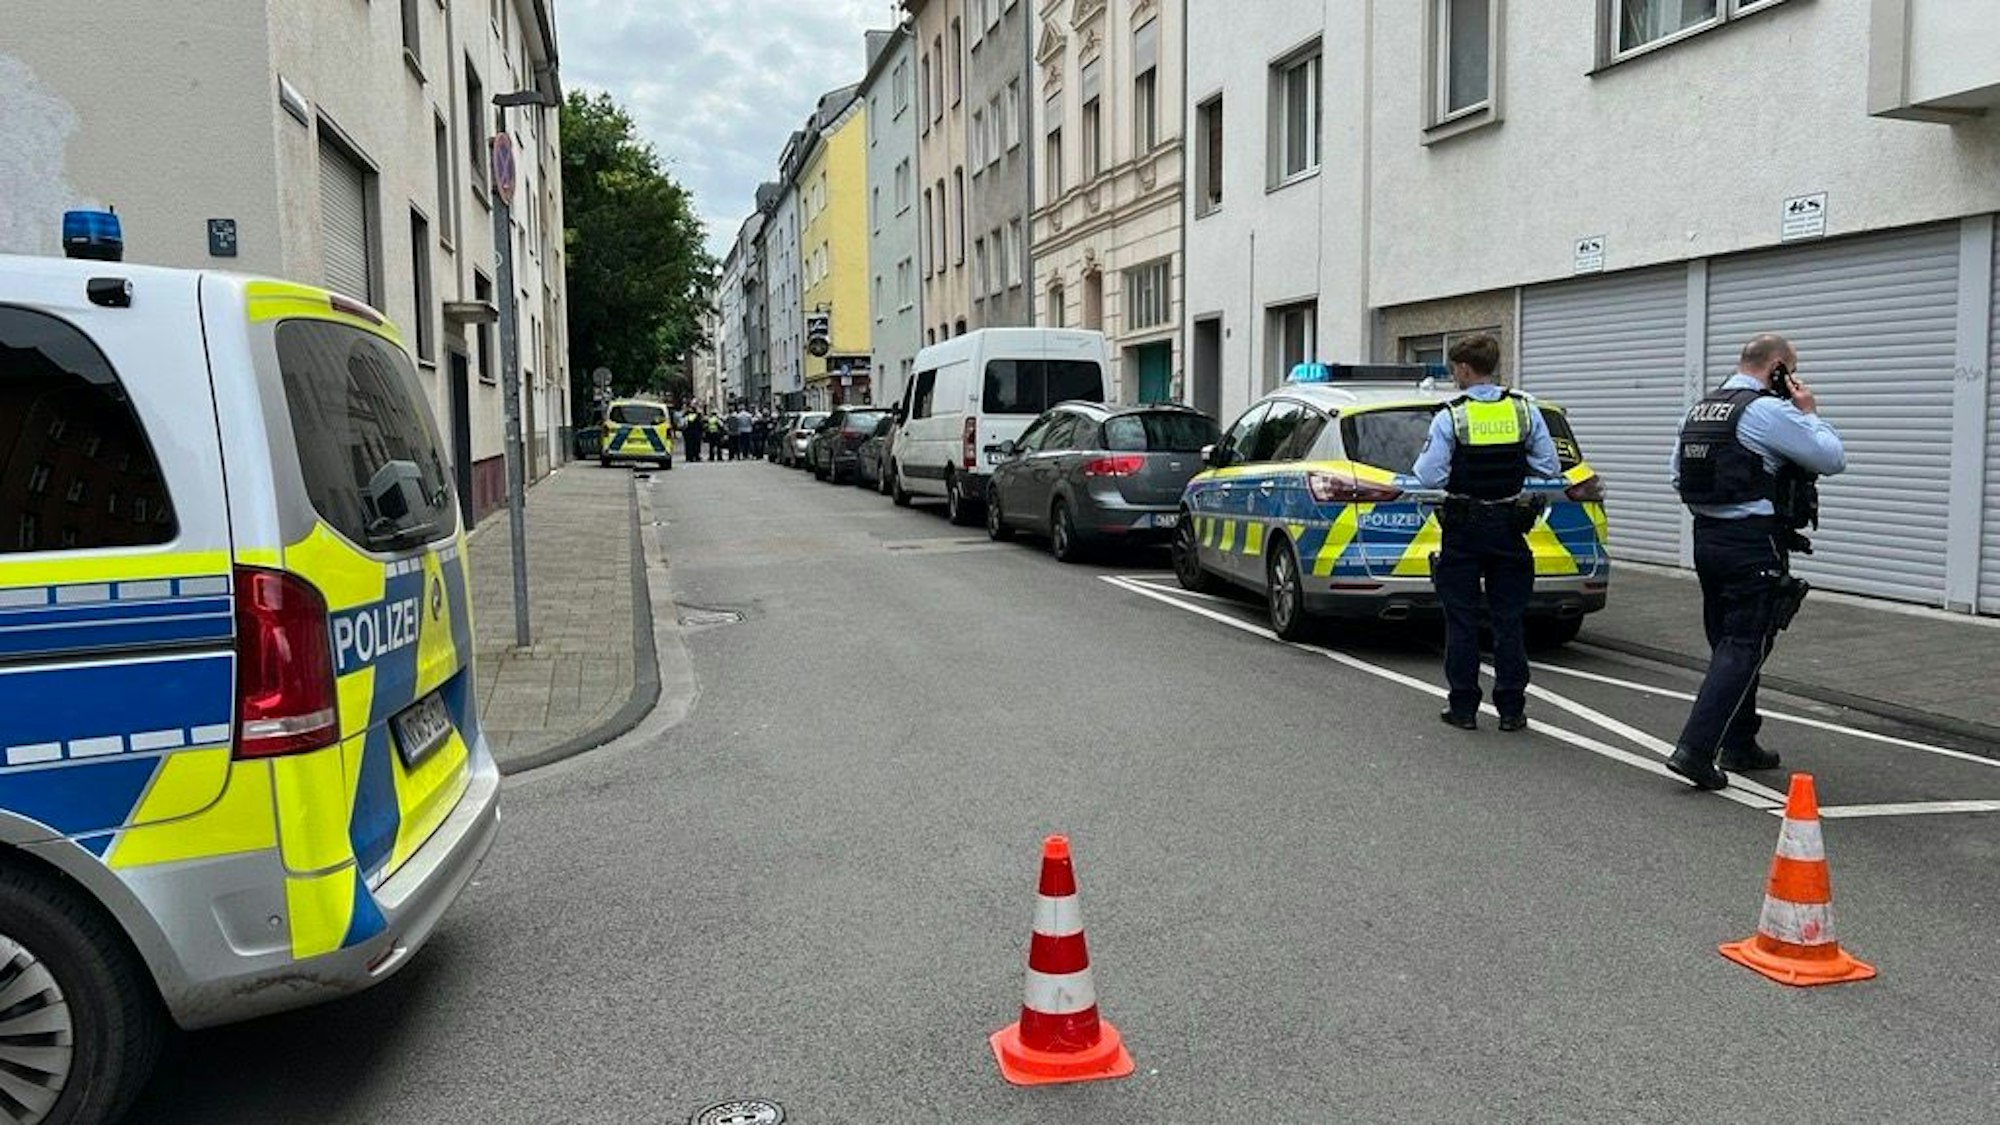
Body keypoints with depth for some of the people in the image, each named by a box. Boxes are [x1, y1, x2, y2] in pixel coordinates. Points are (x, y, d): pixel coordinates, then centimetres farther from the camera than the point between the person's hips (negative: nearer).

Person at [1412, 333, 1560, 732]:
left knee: (1461, 620, 6)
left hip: (1463, 530, -3)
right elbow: (1551, 467, 2)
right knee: (1508, 620, 9)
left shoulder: (1450, 417, -12)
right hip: (1509, 526, 3)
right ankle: (1511, 709, 13)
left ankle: (1463, 707, 10)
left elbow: (1429, 477, -15)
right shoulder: (1526, 411, -1)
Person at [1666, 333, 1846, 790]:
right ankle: (1694, 748, -14)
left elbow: (1678, 475, 18)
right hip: (1754, 544, -9)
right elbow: (1832, 458, -9)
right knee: (1744, 647, -6)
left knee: (1729, 644, 16)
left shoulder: (1700, 410, 13)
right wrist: (1810, 412, 3)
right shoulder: (1768, 411, -14)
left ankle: (1738, 745, 25)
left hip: (1707, 538, 9)